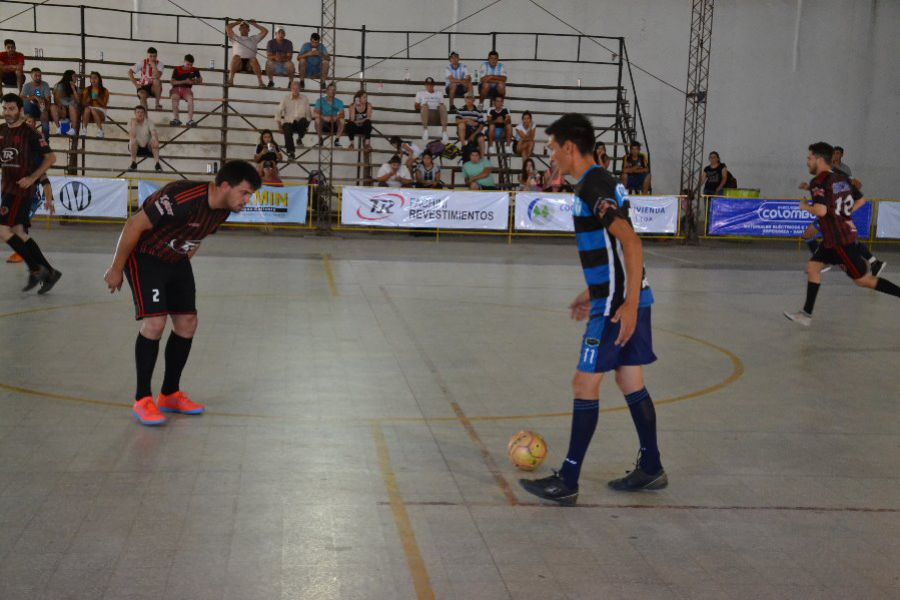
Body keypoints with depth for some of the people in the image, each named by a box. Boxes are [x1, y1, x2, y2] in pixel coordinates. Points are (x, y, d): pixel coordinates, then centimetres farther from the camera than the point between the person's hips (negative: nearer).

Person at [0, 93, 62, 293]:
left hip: (22, 189, -8)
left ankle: (36, 269, -6)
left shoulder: (29, 133, -9)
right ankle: (49, 273, 14)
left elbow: (51, 157, -10)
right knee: (19, 233, 7)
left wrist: (32, 178, -16)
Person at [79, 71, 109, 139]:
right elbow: (83, 104, 7)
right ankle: (84, 130, -39)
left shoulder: (104, 91, 6)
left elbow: (104, 104, -2)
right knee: (87, 109, -34)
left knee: (93, 110, -36)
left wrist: (97, 98, -16)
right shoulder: (86, 90, 12)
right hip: (89, 115, 1)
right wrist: (88, 100, -12)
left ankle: (100, 130, -38)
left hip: (100, 112, -1)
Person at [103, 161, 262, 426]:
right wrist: (116, 269, -18)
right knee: (155, 322, -18)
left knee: (187, 323, 5)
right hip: (144, 257, -8)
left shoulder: (223, 209, -6)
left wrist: (181, 266, 20)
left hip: (175, 260, 8)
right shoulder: (183, 198, -33)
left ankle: (170, 394, 19)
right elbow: (134, 225, -25)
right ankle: (142, 399, -5)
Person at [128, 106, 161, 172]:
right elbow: (132, 137, -26)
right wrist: (133, 124, -28)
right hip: (136, 148, 0)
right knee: (133, 141, -32)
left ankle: (157, 164, -27)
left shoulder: (149, 122, -8)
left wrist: (156, 141, -44)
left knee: (154, 141, -28)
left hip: (148, 148, 1)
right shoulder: (131, 123, -10)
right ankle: (133, 163, -19)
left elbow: (154, 134, -23)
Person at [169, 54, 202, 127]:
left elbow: (200, 80, 20)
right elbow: (172, 82, -4)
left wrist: (194, 81, -4)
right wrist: (184, 81, -12)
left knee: (190, 98, -33)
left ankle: (190, 120, -36)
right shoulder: (177, 69, 1)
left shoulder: (195, 70, 8)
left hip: (187, 89, 1)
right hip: (176, 88, -1)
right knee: (174, 97, -34)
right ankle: (176, 119, -35)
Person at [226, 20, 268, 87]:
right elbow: (227, 27, 15)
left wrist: (253, 24, 27)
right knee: (236, 56, -35)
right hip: (237, 63, 0)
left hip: (249, 64, 1)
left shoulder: (254, 39, 27)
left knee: (253, 59, -34)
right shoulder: (235, 38, 25)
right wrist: (238, 22, 27)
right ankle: (230, 79, -42)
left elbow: (265, 31, 19)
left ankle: (260, 82, -43)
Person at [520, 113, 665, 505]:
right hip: (626, 300, 10)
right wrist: (592, 294, 26)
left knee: (584, 385, -4)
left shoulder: (593, 187, -16)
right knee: (631, 383, 16)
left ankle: (567, 482, 2)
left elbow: (631, 243, -24)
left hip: (617, 306, -10)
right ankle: (651, 469, 26)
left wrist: (628, 304, -26)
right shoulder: (599, 183, 15)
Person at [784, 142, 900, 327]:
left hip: (839, 239, -9)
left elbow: (821, 210, -28)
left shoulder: (818, 182, -16)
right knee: (812, 267, 10)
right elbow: (860, 200, 17)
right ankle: (806, 314, 10)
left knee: (863, 279, -3)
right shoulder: (841, 178, 10)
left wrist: (806, 207, -9)